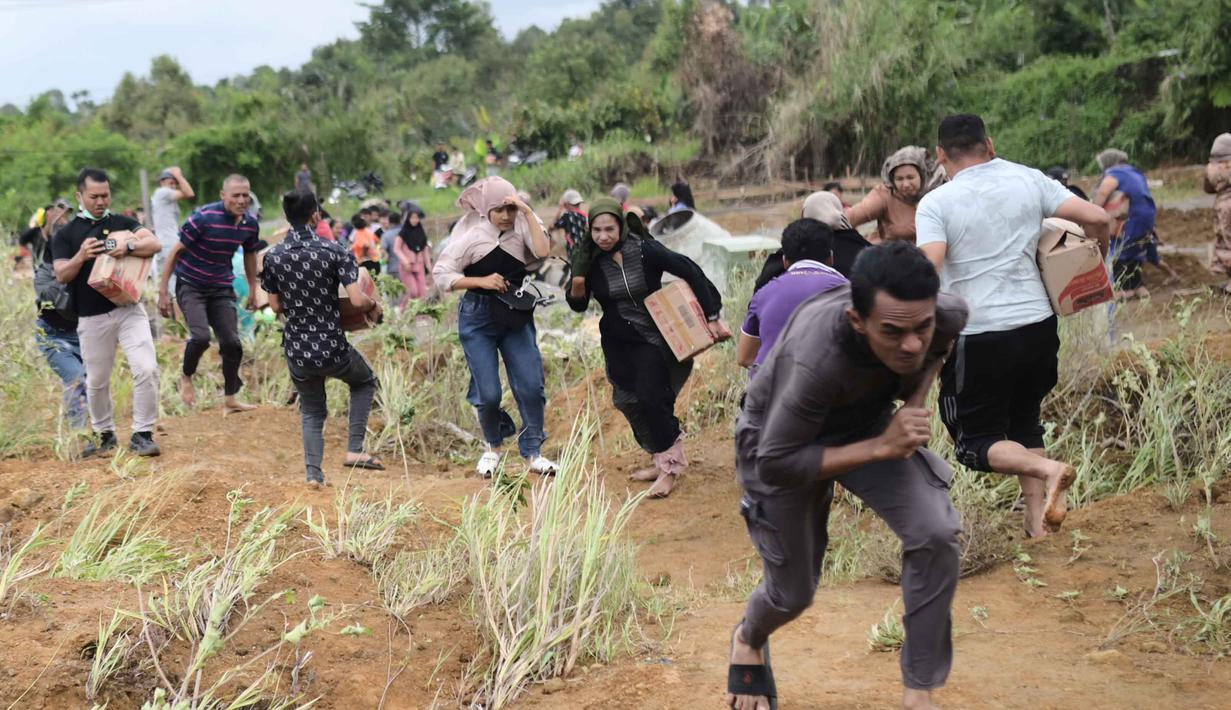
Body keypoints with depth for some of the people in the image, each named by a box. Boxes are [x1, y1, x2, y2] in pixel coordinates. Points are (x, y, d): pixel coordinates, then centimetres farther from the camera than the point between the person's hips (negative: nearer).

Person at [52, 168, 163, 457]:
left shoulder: (123, 224, 8)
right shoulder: (65, 234, 6)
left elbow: (155, 244, -7)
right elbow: (61, 275, -3)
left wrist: (129, 246, -26)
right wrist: (81, 256, -21)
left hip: (129, 310, 0)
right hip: (92, 318, 0)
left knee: (147, 370, -14)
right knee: (96, 381, 9)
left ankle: (142, 435, -5)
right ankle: (104, 434, 29)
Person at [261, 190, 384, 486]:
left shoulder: (273, 256, -2)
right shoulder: (334, 251, -12)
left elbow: (276, 306, 6)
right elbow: (357, 300, -18)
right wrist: (374, 306, 3)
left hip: (297, 351, 3)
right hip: (333, 348, -3)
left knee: (311, 412, 24)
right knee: (366, 382, 28)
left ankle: (314, 473, 8)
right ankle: (354, 450, 15)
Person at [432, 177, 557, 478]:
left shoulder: (521, 226, -2)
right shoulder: (471, 234, -8)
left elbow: (543, 250, -21)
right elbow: (442, 275, -9)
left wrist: (528, 212, -21)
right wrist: (482, 281, -18)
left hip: (516, 315, 3)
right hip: (478, 317, -3)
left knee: (531, 385, -4)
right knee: (488, 393, -5)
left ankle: (533, 453, 10)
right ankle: (493, 447, 23)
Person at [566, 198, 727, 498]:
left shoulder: (645, 250, -17)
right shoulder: (591, 261, -8)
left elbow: (690, 271, -15)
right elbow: (579, 306, -3)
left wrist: (712, 316, -16)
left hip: (654, 338, -4)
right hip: (619, 343, 4)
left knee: (651, 397, -14)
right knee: (628, 401, 8)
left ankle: (670, 465, 2)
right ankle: (663, 460, 26)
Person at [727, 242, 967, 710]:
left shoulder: (946, 314, -28)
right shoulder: (813, 358, -44)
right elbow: (776, 462, -32)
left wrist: (917, 399, -12)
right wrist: (881, 447, -38)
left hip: (868, 420, 4)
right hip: (784, 440, -4)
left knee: (937, 533, -20)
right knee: (794, 592, 10)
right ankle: (749, 640, 49)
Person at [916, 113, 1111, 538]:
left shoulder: (936, 203, -6)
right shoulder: (1029, 180, 4)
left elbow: (928, 269, -19)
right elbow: (1096, 219, -1)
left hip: (977, 337, -4)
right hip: (1037, 326, 5)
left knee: (976, 443, 7)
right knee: (1024, 423, 23)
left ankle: (1047, 470, -19)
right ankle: (1037, 521, 18)